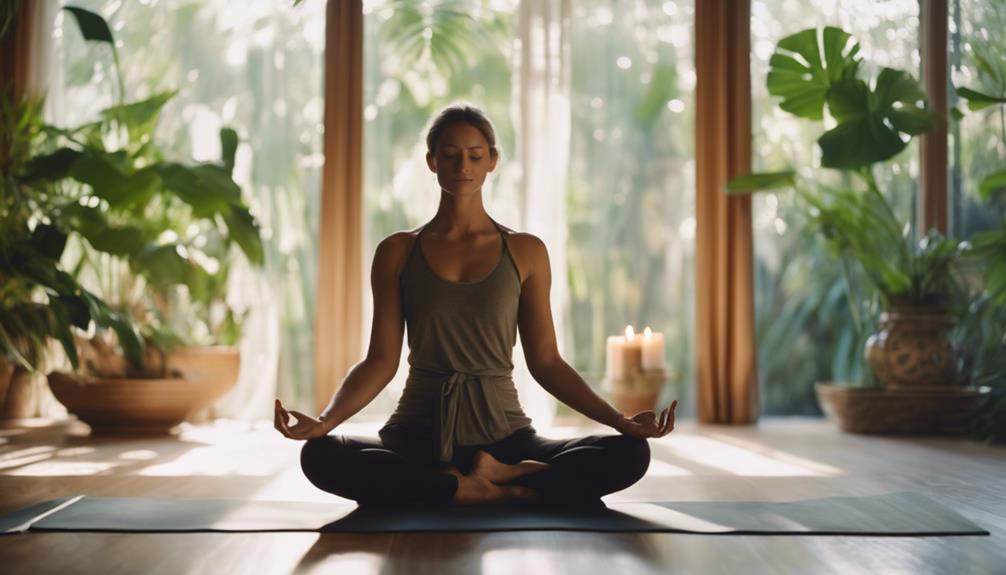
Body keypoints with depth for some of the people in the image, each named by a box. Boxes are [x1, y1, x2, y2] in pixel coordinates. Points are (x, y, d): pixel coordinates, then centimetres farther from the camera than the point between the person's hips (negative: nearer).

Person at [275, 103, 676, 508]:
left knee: (630, 454, -25)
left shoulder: (525, 251, 6)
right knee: (321, 456, -33)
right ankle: (506, 491, -26)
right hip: (418, 434, 0)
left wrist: (621, 421, -6)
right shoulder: (398, 252, 5)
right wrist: (324, 421, -16)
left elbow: (545, 362, 6)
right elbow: (381, 360, 1)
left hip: (503, 435, 0)